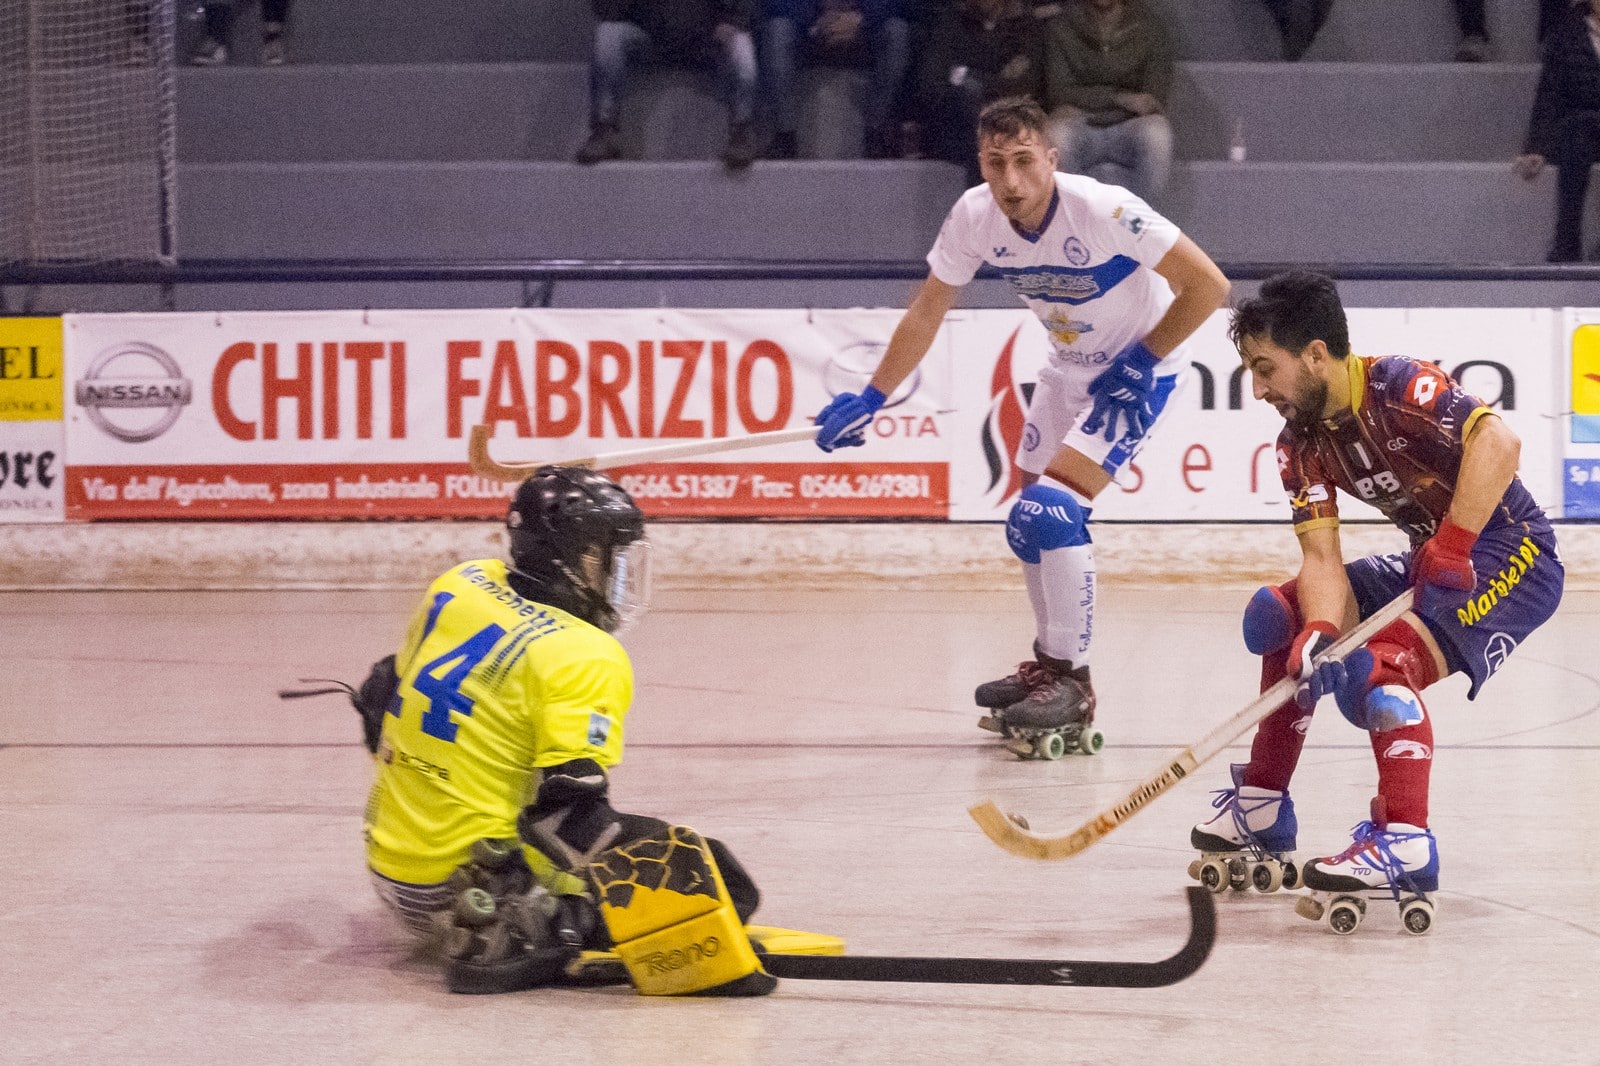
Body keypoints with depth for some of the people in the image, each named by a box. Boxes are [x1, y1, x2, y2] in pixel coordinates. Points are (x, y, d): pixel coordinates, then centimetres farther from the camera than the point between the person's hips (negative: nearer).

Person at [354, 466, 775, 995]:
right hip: (469, 885, -9)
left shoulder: (458, 586, 4)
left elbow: (385, 697, 18)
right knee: (706, 869, -10)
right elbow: (571, 810, -24)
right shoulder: (587, 659, -17)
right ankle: (514, 935, -16)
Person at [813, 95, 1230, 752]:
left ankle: (1073, 687, -9)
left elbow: (1208, 284, -26)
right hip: (1069, 368, 7)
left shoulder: (1103, 211, -31)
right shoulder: (976, 216, -14)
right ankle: (1051, 665, 32)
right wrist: (871, 399, -1)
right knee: (1031, 519, 12)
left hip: (1137, 369, -7)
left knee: (1052, 509, -19)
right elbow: (927, 312, 0)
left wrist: (1141, 361, -20)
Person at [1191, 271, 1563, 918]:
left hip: (1511, 555, -9)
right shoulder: (1302, 443, 0)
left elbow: (1498, 442, -37)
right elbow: (1321, 558, -8)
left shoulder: (1399, 388, -23)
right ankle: (1262, 808, 17)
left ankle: (1405, 843, -32)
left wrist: (1451, 547, -36)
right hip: (1433, 561, 9)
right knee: (1281, 616, 9)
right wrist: (1319, 635, -27)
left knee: (1379, 664, -29)